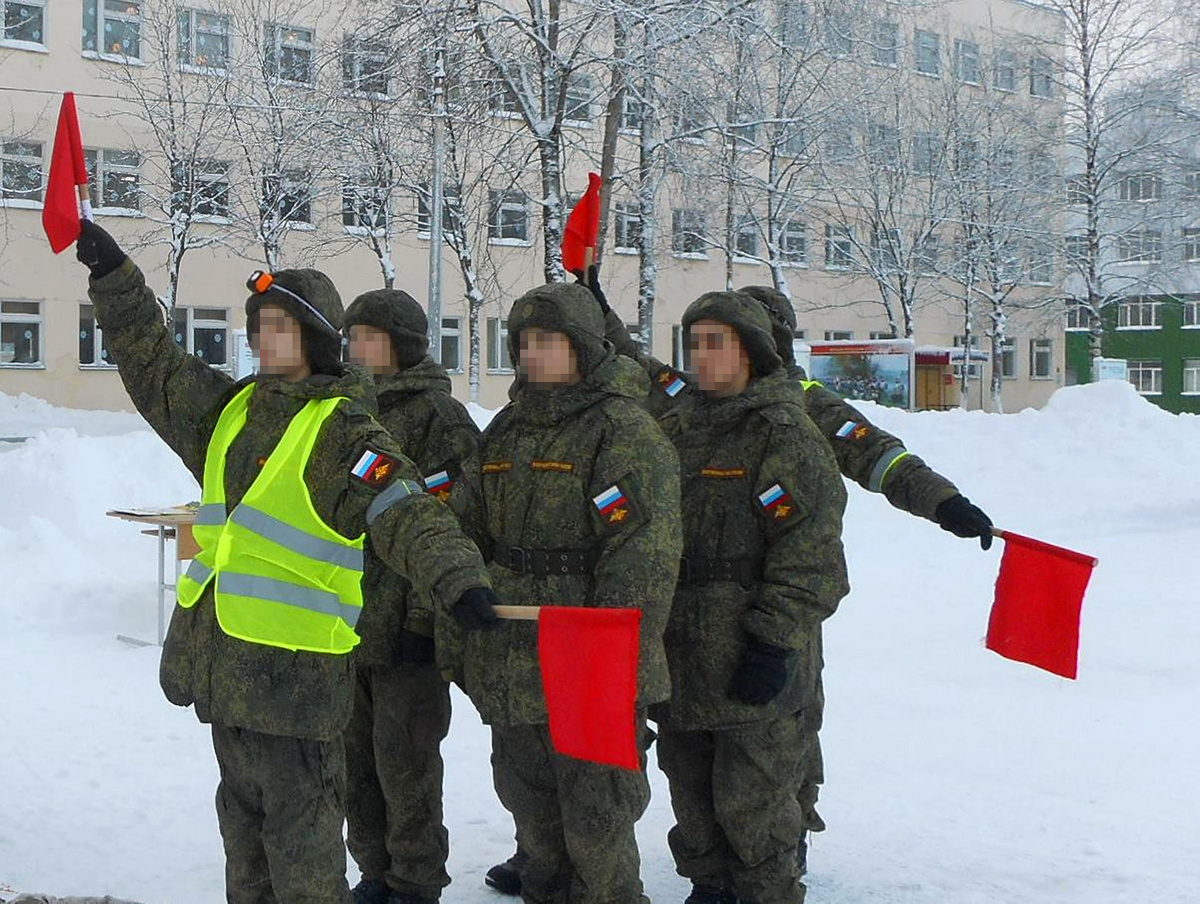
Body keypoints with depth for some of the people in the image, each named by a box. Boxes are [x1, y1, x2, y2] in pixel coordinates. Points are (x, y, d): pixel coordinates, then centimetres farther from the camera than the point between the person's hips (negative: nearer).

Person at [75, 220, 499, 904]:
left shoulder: (344, 431, -12)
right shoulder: (231, 407, 11)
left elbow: (409, 514, -23)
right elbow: (154, 364, 20)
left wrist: (459, 577, -40)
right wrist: (112, 274, 15)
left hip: (292, 662, -8)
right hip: (220, 648, 8)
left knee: (299, 816, -1)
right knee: (242, 803, 20)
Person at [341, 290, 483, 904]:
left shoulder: (440, 417, -9)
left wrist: (426, 616, -19)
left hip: (407, 620, -7)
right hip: (346, 619, 8)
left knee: (404, 760, 0)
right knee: (354, 755, 14)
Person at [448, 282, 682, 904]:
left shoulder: (625, 429, -10)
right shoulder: (506, 430, 13)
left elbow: (643, 556, -17)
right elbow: (466, 531, 18)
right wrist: (450, 634, 14)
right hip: (507, 661, 7)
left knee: (595, 817, 0)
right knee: (529, 803, 20)